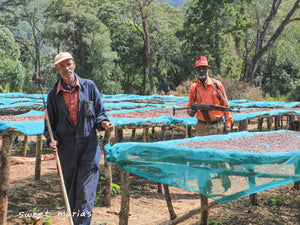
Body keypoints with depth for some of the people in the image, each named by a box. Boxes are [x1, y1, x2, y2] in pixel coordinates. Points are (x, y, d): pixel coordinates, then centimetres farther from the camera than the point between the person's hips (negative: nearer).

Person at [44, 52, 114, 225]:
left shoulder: (89, 86, 4)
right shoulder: (54, 95, 8)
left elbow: (99, 112, 10)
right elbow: (50, 123, 13)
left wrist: (104, 123, -12)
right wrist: (52, 140, -6)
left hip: (89, 145, -2)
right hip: (66, 148, 2)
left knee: (86, 191, -10)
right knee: (71, 192, 11)